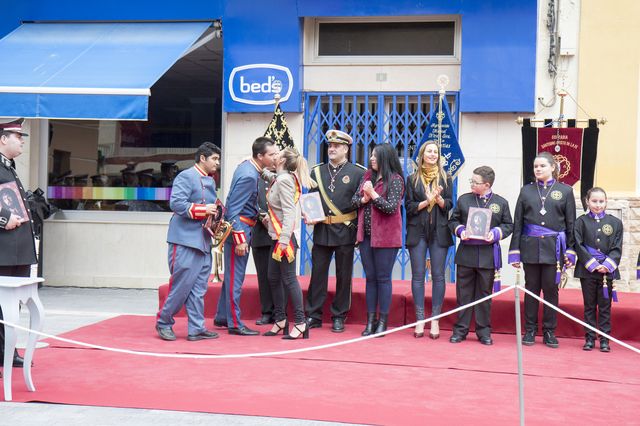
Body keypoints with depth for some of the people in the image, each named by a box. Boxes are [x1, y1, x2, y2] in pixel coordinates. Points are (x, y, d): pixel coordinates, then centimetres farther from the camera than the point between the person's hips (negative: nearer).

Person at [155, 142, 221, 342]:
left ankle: (196, 328, 11)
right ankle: (163, 322, 11)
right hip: (185, 240, -8)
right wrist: (203, 210, -20)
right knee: (182, 284, -5)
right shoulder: (186, 176, -8)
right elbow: (176, 203, -19)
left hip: (203, 242, 8)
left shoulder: (211, 182, 18)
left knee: (199, 287, 7)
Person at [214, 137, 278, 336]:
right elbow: (233, 210, -23)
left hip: (241, 226, 10)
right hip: (239, 228, -10)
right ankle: (234, 324, 3)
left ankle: (222, 317, 27)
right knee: (235, 277, -4)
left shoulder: (246, 166, 8)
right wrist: (240, 240, -23)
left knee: (232, 275, 17)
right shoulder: (249, 176, -22)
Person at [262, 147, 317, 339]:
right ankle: (280, 320, 23)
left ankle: (300, 323, -2)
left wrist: (284, 240, -25)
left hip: (284, 238, -10)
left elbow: (289, 212, -21)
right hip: (277, 237, 10)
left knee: (289, 279, -6)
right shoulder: (280, 179, 11)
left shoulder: (284, 180, -15)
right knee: (274, 278, 14)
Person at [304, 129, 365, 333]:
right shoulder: (317, 172, 11)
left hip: (345, 232, -3)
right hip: (321, 231, 3)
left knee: (343, 276, 5)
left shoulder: (358, 172, 0)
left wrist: (360, 230, -7)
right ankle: (313, 316, 13)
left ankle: (339, 317, 15)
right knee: (317, 274, 5)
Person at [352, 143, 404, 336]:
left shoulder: (395, 180, -9)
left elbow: (391, 207, -15)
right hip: (366, 234, 6)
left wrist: (373, 194, -15)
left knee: (383, 278, 1)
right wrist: (364, 199, -10)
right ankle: (371, 320, 16)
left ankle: (383, 321, 9)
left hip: (385, 237, -6)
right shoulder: (367, 176, 10)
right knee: (370, 277, 10)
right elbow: (355, 199, 10)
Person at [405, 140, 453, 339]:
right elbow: (409, 207, 2)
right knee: (418, 275, 1)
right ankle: (420, 320, 7)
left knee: (438, 275, -1)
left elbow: (449, 205, 3)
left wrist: (439, 198, -16)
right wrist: (427, 201, -12)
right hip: (417, 231, 0)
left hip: (439, 232, 0)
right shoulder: (412, 179, 8)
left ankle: (435, 320, 5)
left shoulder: (445, 179, 9)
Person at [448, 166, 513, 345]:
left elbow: (508, 225, 6)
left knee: (484, 294, 7)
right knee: (464, 294, 6)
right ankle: (460, 330, 14)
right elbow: (453, 220, 11)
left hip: (488, 255, -1)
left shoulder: (501, 202, 2)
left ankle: (484, 331, 17)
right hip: (466, 253, 1)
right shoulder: (463, 200, 5)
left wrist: (496, 233, -11)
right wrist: (460, 230, -9)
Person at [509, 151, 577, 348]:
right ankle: (530, 330, 14)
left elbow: (571, 224, 4)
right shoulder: (526, 190, 8)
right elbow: (518, 222, 7)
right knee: (531, 289, 6)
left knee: (551, 290, 3)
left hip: (554, 248, -1)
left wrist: (570, 251, -1)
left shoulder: (565, 191, 4)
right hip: (531, 246, 1)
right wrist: (515, 250, 1)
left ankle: (549, 332, 13)